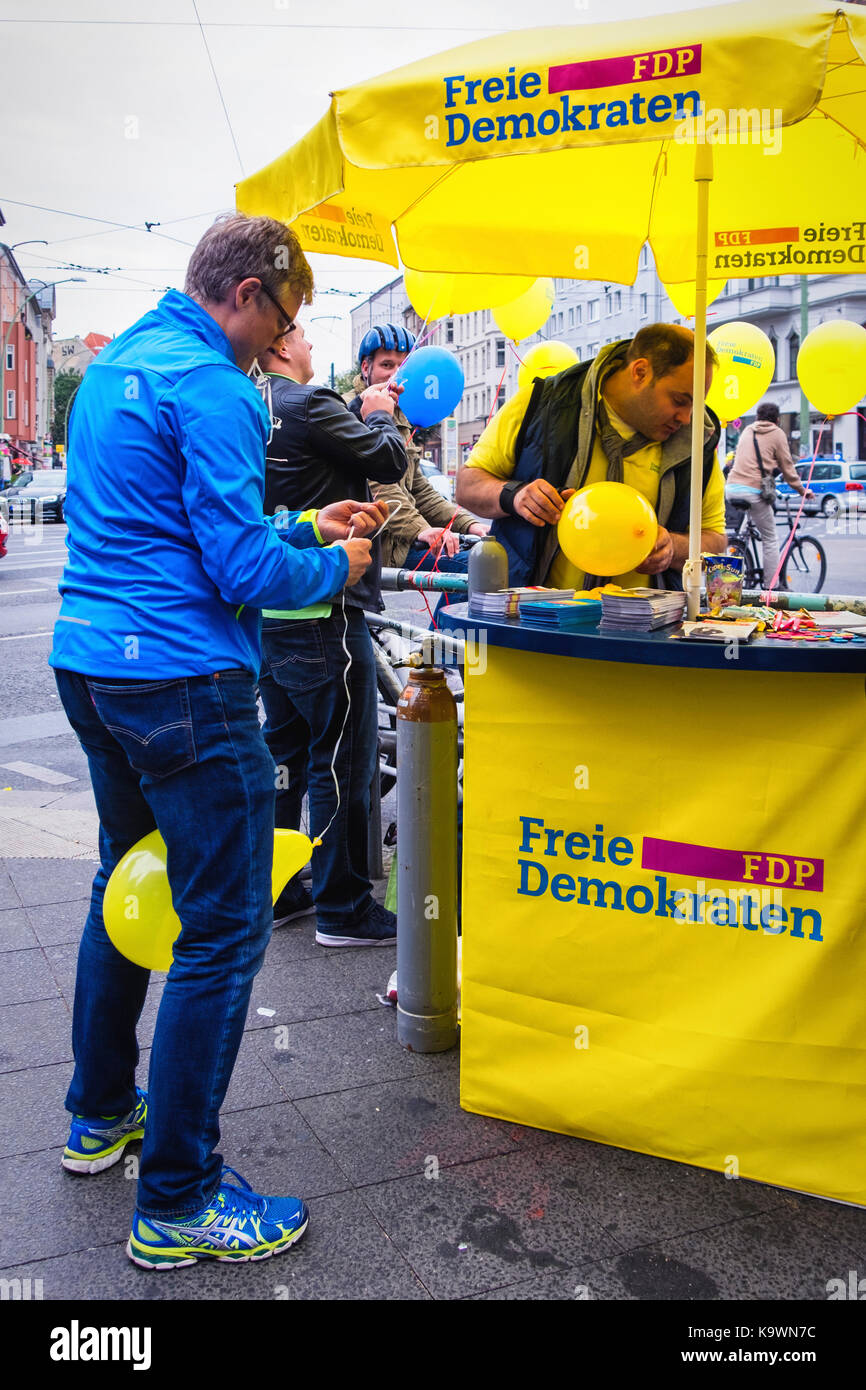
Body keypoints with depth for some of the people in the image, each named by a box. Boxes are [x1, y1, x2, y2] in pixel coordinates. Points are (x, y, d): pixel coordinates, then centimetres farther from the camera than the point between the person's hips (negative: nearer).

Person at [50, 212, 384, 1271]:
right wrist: (335, 565, 0)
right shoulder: (213, 389, -14)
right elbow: (242, 570, -19)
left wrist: (305, 525, 20)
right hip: (181, 681, -10)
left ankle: (100, 1114, 37)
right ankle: (176, 1200, 7)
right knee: (224, 929, -2)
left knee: (127, 884, 23)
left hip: (88, 661, 11)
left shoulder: (114, 365, 18)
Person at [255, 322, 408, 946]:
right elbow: (389, 461, -12)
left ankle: (276, 891, 27)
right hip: (324, 614, -9)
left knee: (284, 750, 17)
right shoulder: (308, 405, -14)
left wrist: (365, 414, 18)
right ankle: (344, 909, 8)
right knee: (343, 761, -1)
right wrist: (380, 416, 6)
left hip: (269, 613, 9)